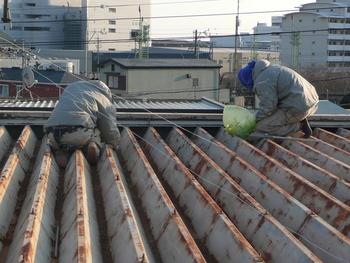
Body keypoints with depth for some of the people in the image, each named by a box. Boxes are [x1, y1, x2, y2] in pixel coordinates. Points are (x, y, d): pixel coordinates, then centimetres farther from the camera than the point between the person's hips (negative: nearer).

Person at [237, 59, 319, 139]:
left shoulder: (262, 82, -12)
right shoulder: (270, 70, 20)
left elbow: (268, 107, -16)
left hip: (298, 108, -10)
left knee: (261, 126, -7)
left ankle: (298, 126, -5)